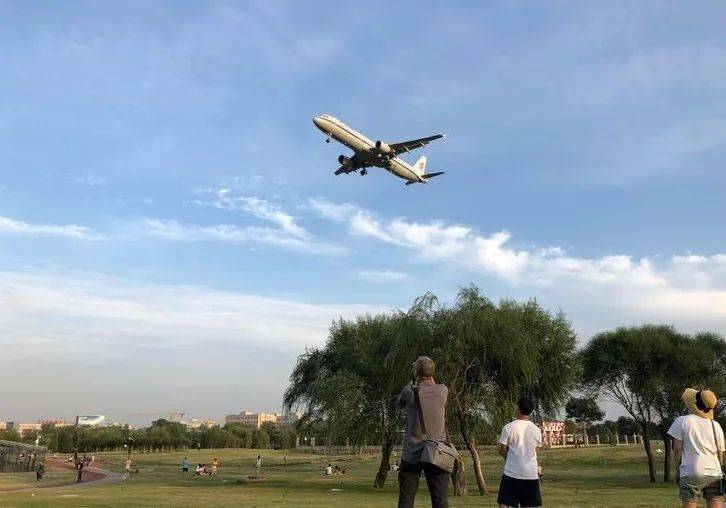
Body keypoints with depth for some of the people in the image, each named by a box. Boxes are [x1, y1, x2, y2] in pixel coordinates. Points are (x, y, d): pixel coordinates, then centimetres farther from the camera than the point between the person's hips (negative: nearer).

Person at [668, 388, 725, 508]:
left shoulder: (682, 421, -2)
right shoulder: (716, 425, 9)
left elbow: (677, 448, -4)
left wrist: (678, 468, 5)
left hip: (690, 472, -3)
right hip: (714, 472, 3)